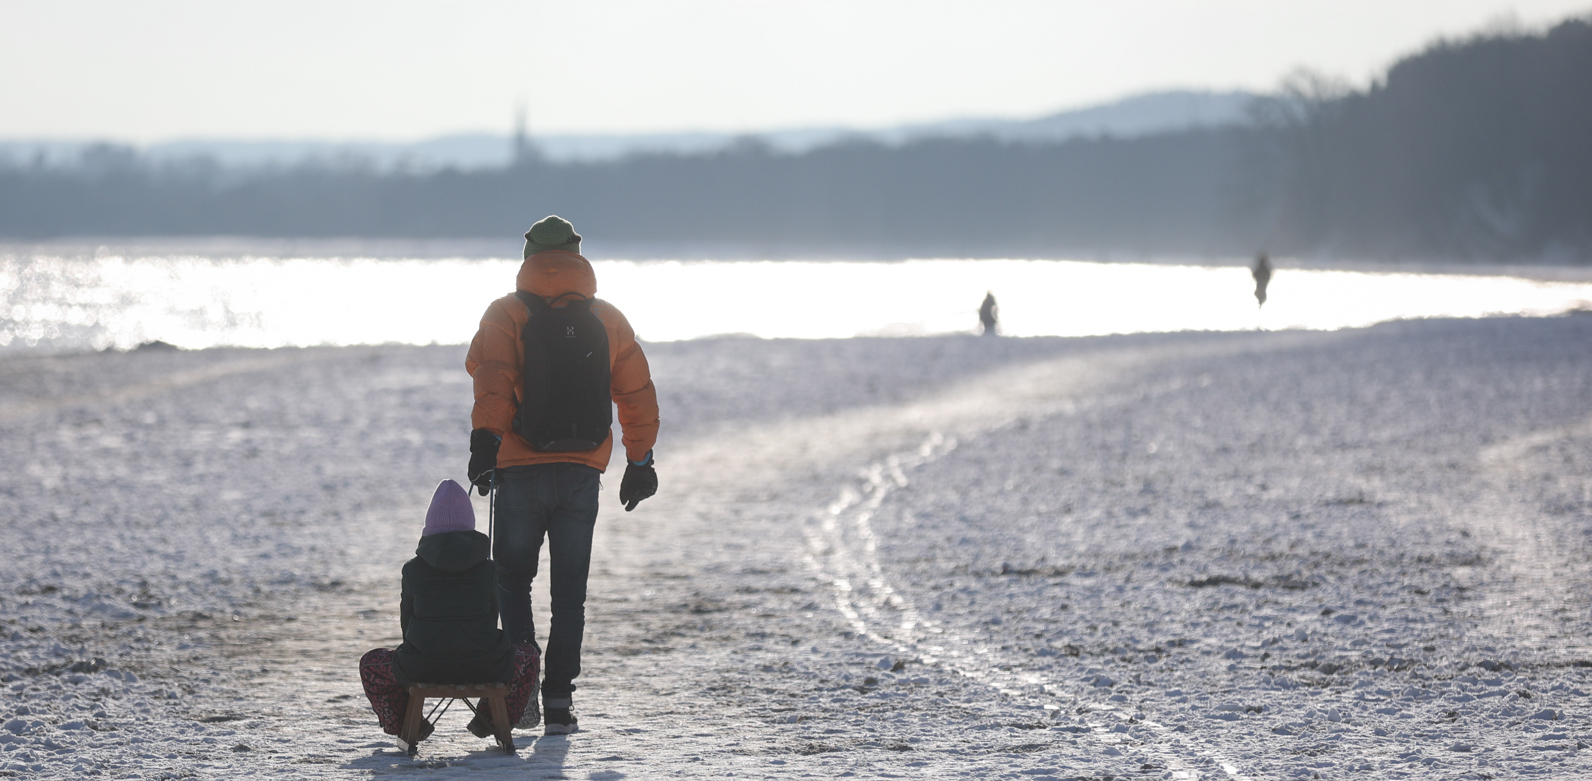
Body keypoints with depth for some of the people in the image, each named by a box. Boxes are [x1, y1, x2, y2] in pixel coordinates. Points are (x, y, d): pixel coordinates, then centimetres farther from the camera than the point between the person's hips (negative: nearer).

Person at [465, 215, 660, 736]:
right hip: (583, 472, 2)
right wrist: (640, 462, 17)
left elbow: (491, 378, -16)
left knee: (512, 580, 11)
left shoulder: (507, 315, 0)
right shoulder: (609, 320, 10)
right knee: (569, 590, 8)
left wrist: (484, 441, -23)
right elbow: (638, 395, 11)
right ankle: (558, 698, 3)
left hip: (520, 471, -2)